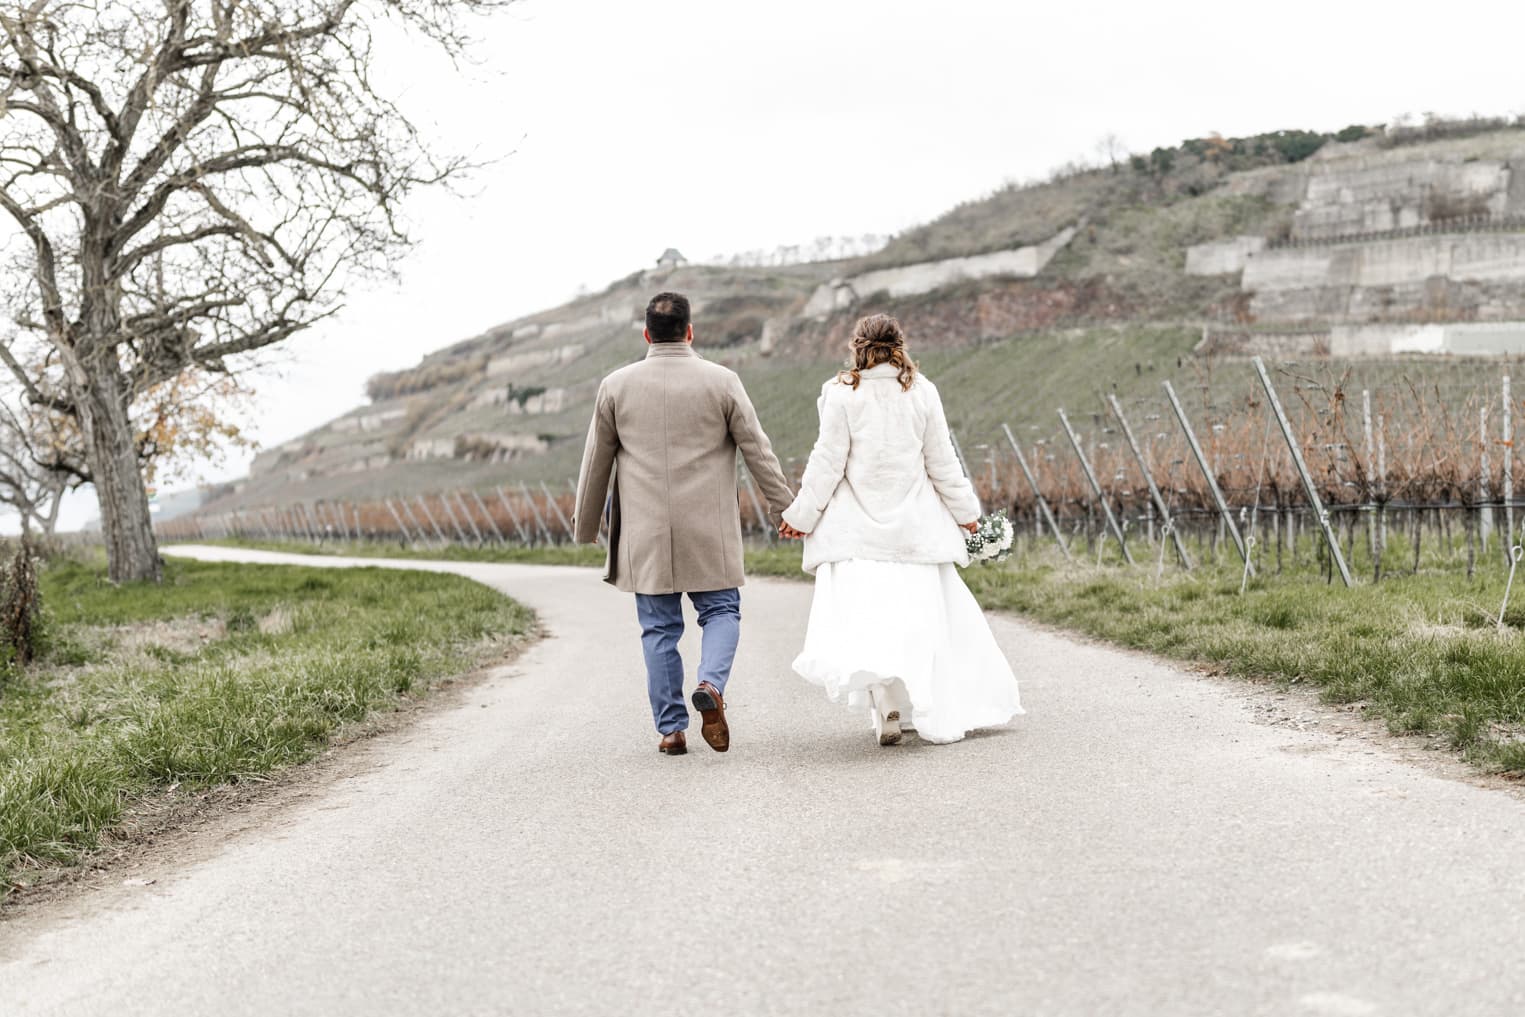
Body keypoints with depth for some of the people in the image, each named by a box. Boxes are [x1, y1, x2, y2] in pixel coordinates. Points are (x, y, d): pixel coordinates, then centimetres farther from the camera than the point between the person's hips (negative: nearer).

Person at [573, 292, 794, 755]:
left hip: (645, 533, 1)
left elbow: (596, 462, 8)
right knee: (720, 611, 11)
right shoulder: (722, 381, -3)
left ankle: (671, 727, 8)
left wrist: (585, 525, 19)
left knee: (660, 628, 8)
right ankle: (712, 685, -15)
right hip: (708, 530, -1)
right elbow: (758, 451, -1)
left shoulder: (616, 385, 1)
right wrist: (785, 509, 8)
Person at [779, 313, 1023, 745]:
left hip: (858, 528, -2)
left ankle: (888, 704, -27)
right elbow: (941, 462, 7)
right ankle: (944, 712, 17)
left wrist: (801, 516, 5)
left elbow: (827, 463, -4)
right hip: (913, 526, 3)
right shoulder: (922, 392, 3)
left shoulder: (842, 394, -4)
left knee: (859, 616, -6)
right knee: (925, 617, 11)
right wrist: (966, 511, 18)